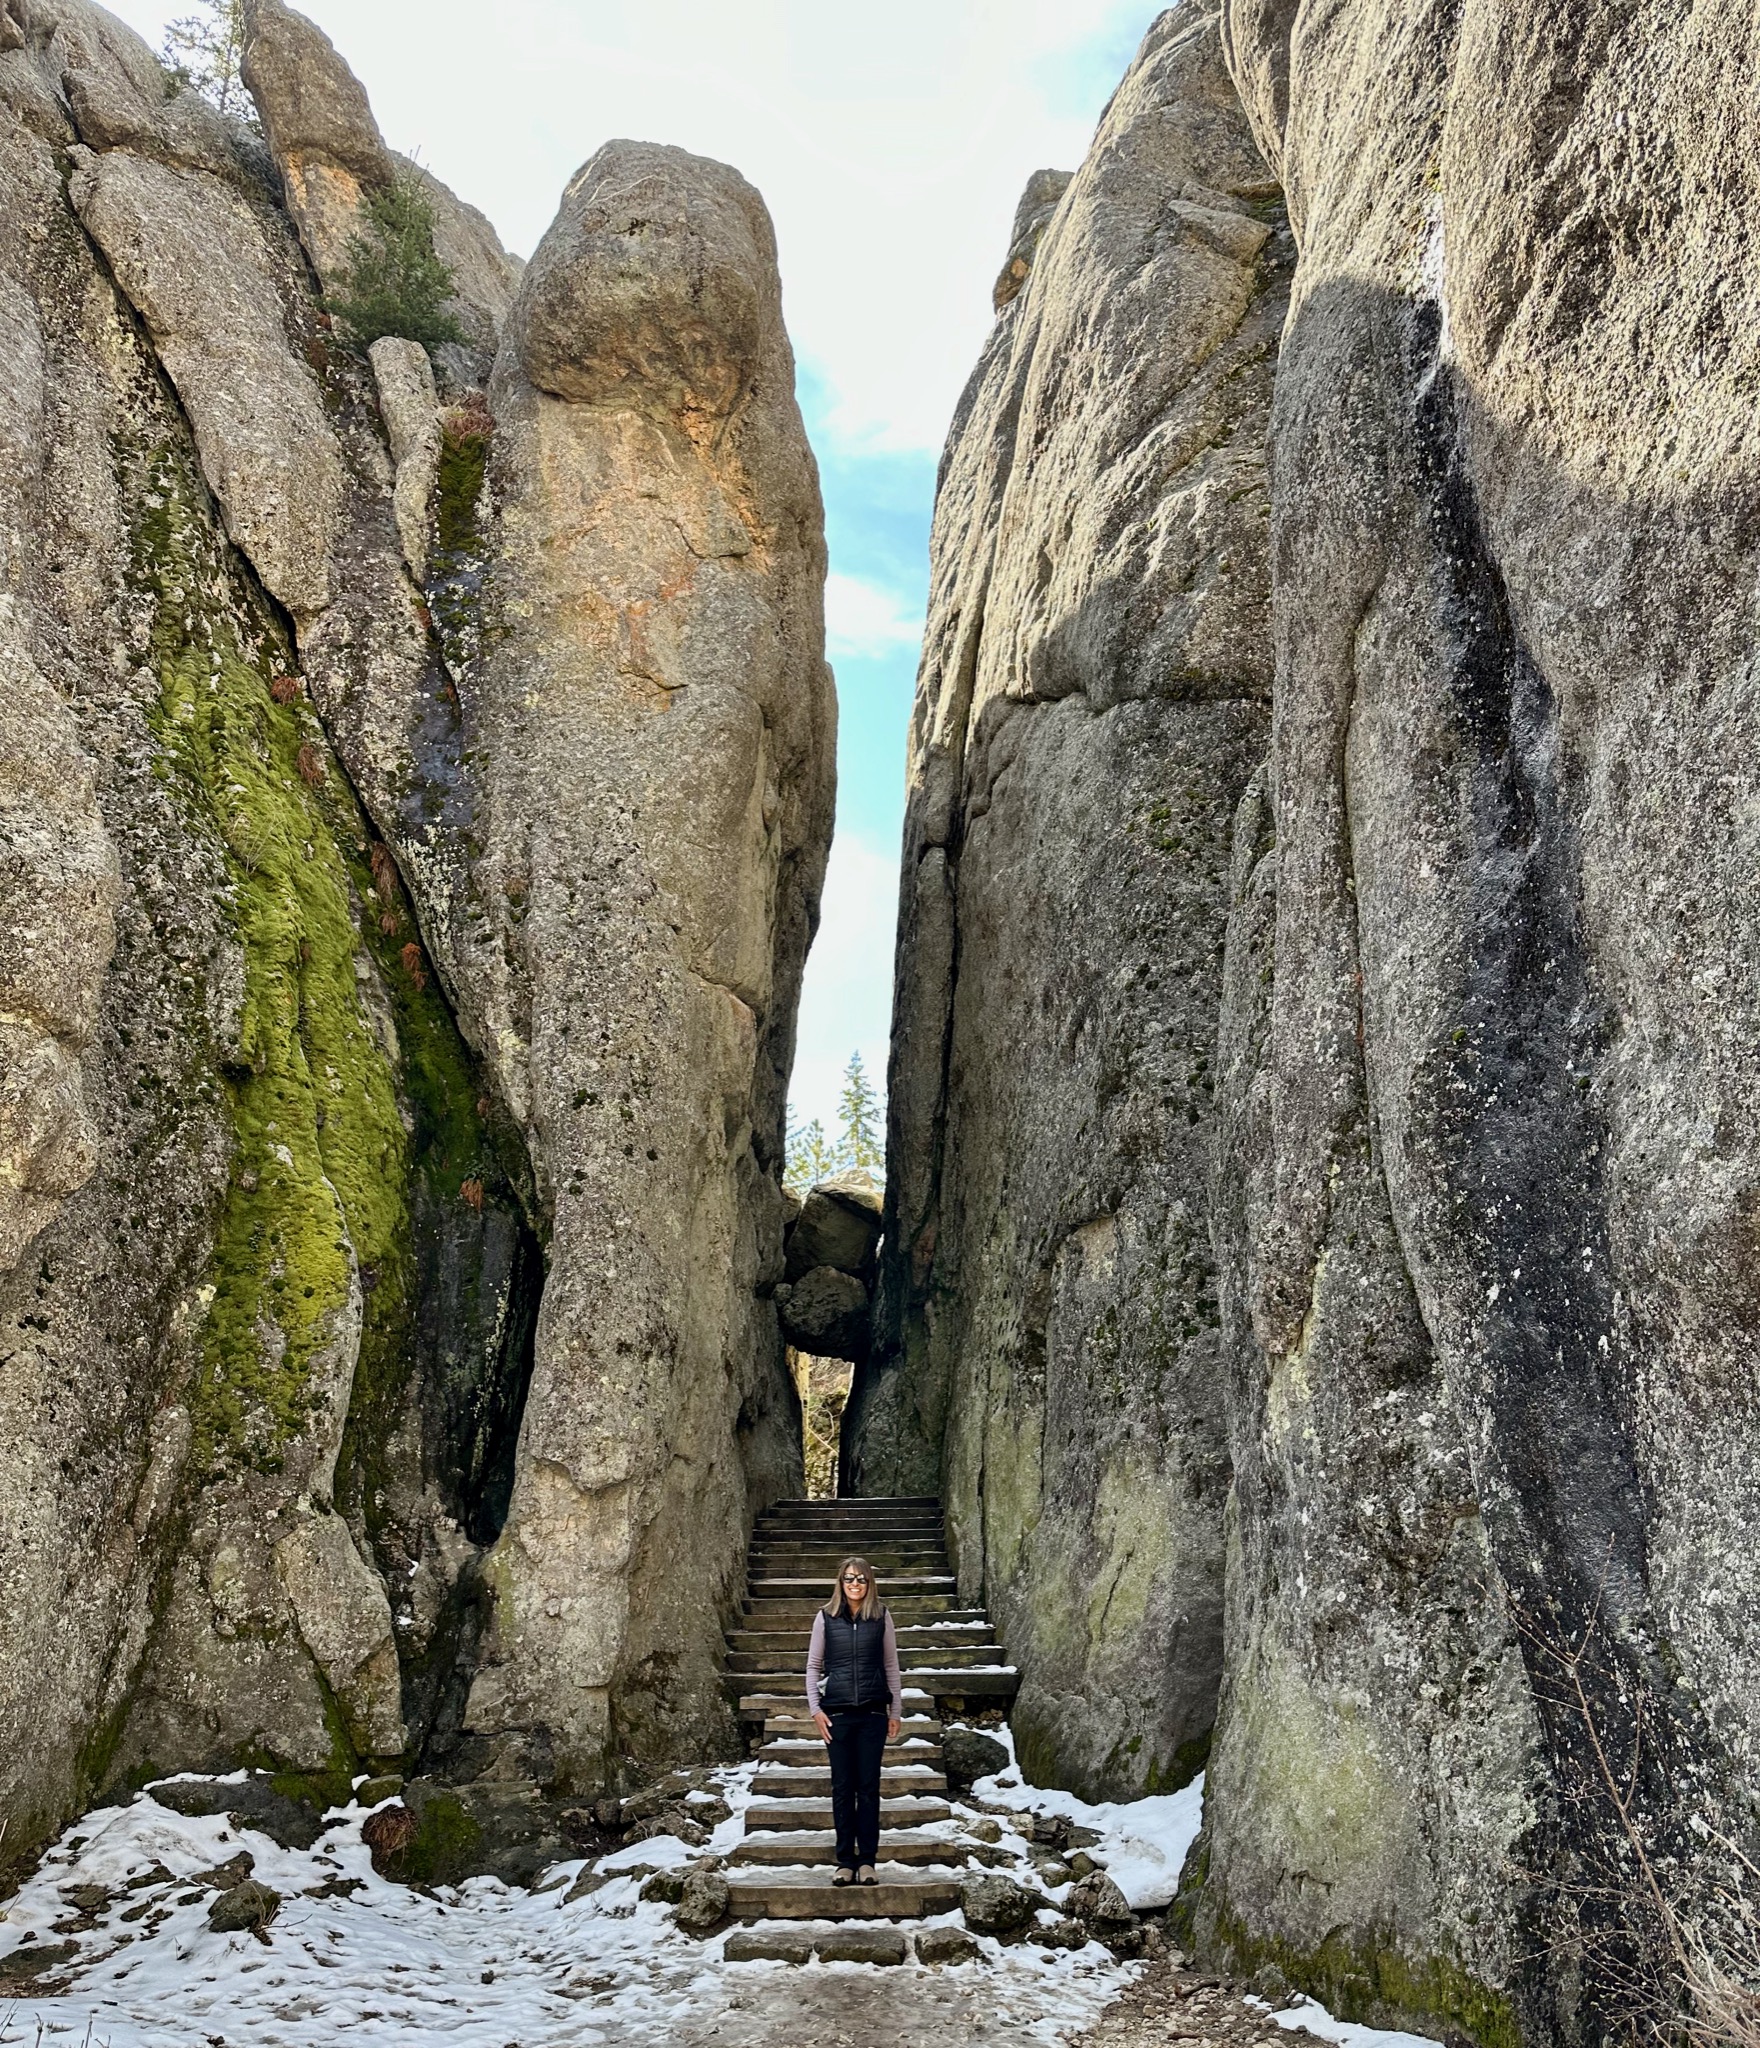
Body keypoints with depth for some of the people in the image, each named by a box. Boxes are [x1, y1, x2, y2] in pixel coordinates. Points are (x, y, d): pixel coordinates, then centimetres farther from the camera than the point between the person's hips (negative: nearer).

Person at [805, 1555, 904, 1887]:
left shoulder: (881, 1617, 3)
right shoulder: (826, 1617, 2)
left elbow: (891, 1666, 7)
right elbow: (813, 1665, 7)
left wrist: (896, 1710, 6)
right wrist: (814, 1707, -1)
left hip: (873, 1712, 0)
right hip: (837, 1713, 0)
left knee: (869, 1787, 3)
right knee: (842, 1788, 5)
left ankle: (867, 1860, 11)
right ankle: (845, 1861, 12)